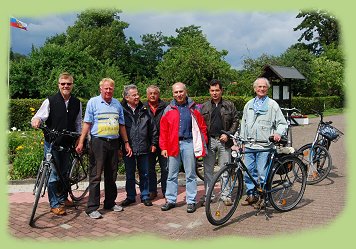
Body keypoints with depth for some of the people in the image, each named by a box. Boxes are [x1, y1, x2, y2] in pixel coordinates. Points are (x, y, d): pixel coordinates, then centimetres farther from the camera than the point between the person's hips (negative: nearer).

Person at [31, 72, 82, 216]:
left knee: (65, 172, 13)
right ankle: (54, 204, 9)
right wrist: (36, 120, -32)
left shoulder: (77, 103, 5)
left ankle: (63, 198, 31)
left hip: (68, 143, 4)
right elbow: (38, 117, -9)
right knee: (54, 173, -3)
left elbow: (78, 124, 12)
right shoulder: (50, 101, -6)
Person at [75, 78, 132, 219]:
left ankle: (110, 203, 25)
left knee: (111, 175, 12)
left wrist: (126, 143, 14)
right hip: (98, 142, -4)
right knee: (95, 176, -3)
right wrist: (81, 142, -10)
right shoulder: (93, 102, 1)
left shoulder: (117, 104, 13)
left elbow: (121, 125, 16)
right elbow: (87, 123, -3)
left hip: (114, 143, 5)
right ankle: (92, 208, 3)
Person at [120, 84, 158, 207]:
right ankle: (130, 197, 26)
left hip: (143, 148, 2)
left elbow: (153, 128, 10)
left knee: (144, 174, 11)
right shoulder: (122, 111, -3)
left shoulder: (144, 110, 5)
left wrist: (153, 143, 7)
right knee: (130, 175, 11)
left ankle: (145, 196, 24)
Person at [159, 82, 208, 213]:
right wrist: (163, 147, 0)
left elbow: (202, 127, 4)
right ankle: (170, 200, 20)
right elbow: (163, 130, 6)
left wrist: (203, 145, -3)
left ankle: (191, 201, 15)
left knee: (190, 175, 5)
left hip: (189, 143, -1)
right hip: (173, 145, 2)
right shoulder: (168, 109, 7)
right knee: (172, 175, 9)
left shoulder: (194, 108, 5)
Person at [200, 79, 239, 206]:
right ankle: (207, 195, 15)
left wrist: (228, 134, -7)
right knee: (208, 170, 5)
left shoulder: (229, 105, 7)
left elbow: (236, 121, 5)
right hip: (209, 141, 1)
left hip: (224, 141, -1)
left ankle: (226, 195, 12)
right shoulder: (204, 106, 10)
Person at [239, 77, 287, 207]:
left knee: (262, 173, -3)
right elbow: (243, 124, 19)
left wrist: (278, 133, -18)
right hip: (249, 146, 4)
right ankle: (251, 195, 20)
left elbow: (282, 123, 1)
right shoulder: (249, 104, 16)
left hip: (264, 146, -4)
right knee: (248, 171, 7)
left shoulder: (272, 105, 3)